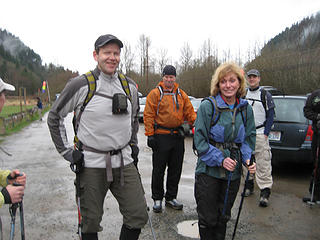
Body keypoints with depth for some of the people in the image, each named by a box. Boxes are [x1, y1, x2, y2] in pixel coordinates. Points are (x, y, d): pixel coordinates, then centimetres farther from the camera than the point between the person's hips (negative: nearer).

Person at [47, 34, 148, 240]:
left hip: (124, 162, 4)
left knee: (139, 217, 4)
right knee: (91, 223, 9)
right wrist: (66, 151, -1)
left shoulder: (129, 86, 6)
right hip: (91, 164, -3)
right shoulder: (81, 85, -8)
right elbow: (54, 117, 2)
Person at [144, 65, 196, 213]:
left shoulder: (181, 94, 12)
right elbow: (148, 115, -6)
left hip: (178, 136, 5)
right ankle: (157, 199, 19)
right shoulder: (155, 93, -3)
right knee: (159, 170, 4)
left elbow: (190, 112, 12)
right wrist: (150, 135, -12)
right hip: (161, 136, -4)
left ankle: (171, 197, 26)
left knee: (175, 169, 11)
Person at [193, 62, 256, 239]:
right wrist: (220, 159, -21)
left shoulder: (245, 108, 3)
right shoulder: (207, 106, -11)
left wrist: (248, 159, -10)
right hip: (208, 171, -4)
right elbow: (200, 140, -12)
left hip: (233, 172, 4)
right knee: (208, 219, 6)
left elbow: (249, 138, 8)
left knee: (224, 217, 20)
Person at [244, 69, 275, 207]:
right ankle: (249, 185, 26)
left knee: (263, 164, -8)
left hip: (260, 133, -4)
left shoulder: (265, 95, 1)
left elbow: (271, 116, -1)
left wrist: (265, 133, -9)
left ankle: (265, 191, -3)